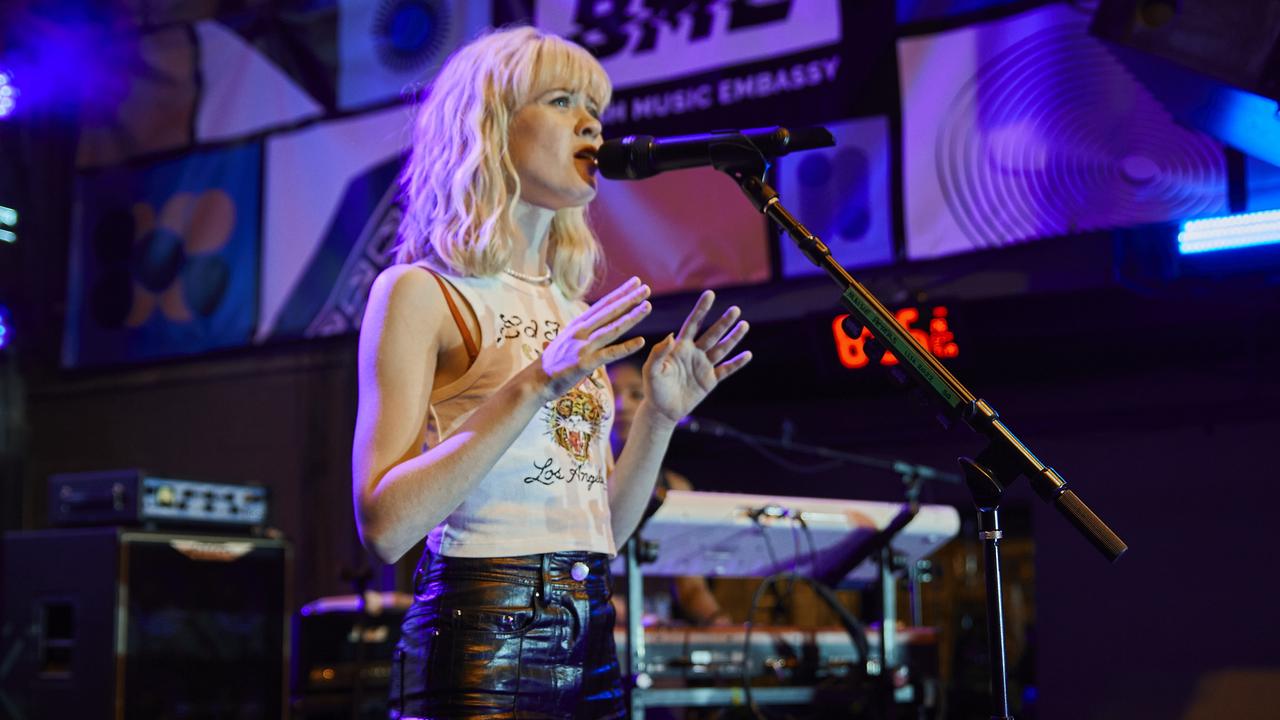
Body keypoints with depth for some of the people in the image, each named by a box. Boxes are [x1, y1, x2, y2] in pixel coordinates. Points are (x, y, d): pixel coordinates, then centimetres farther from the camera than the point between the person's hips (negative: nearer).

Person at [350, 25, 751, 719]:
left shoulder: (575, 311, 13)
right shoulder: (420, 292, -5)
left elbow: (604, 527, 14)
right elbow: (384, 524, -16)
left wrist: (659, 414, 0)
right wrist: (533, 386, -21)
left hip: (592, 642, 6)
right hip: (480, 643, -6)